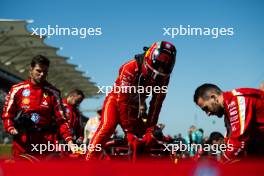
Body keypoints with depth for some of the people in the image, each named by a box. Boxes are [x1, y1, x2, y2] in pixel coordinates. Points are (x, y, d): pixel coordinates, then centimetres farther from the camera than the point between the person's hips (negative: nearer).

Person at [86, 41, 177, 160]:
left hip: (135, 107, 5)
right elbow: (122, 100, -32)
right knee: (107, 126, -29)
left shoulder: (163, 77, -15)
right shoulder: (131, 68, -30)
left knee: (144, 141, -3)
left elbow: (156, 104, -14)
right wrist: (129, 131, -34)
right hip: (116, 100, -5)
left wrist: (150, 130, -20)